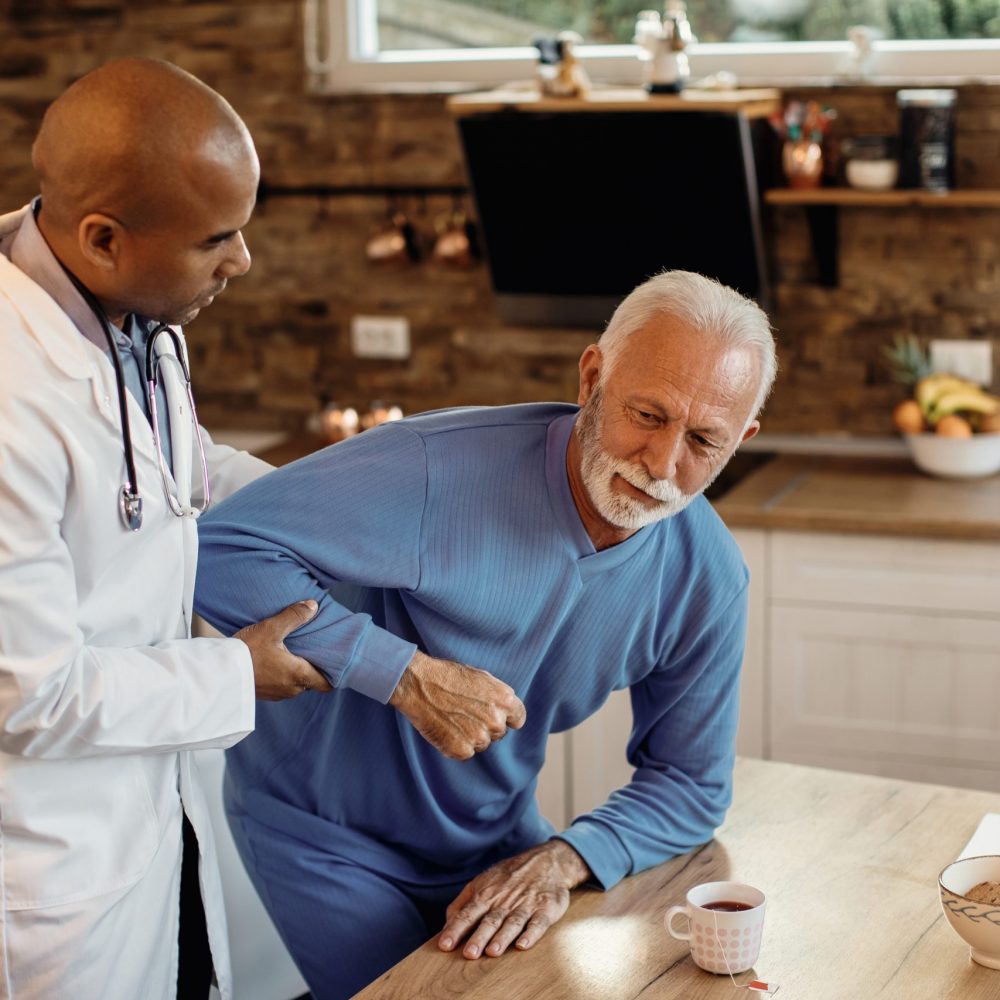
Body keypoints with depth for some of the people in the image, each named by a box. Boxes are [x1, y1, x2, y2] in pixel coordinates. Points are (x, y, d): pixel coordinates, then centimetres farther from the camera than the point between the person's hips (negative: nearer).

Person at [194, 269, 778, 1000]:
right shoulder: (442, 468, -32)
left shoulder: (708, 581, -14)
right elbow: (217, 554, -34)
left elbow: (690, 784, -3)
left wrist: (564, 861, -22)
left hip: (494, 833, 5)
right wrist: (410, 677, -35)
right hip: (325, 828, -4)